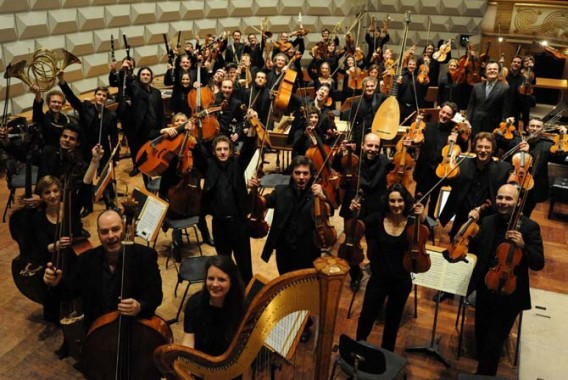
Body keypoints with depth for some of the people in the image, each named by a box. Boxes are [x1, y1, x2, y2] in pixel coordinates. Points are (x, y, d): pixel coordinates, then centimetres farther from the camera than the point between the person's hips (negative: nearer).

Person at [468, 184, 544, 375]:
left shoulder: (530, 227, -13)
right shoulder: (487, 222, -1)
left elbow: (538, 264, -16)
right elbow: (474, 250, -1)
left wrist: (523, 246, -34)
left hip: (510, 294, -4)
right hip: (485, 290, 5)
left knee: (493, 343, 4)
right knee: (481, 336, 23)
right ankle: (485, 368, 49)